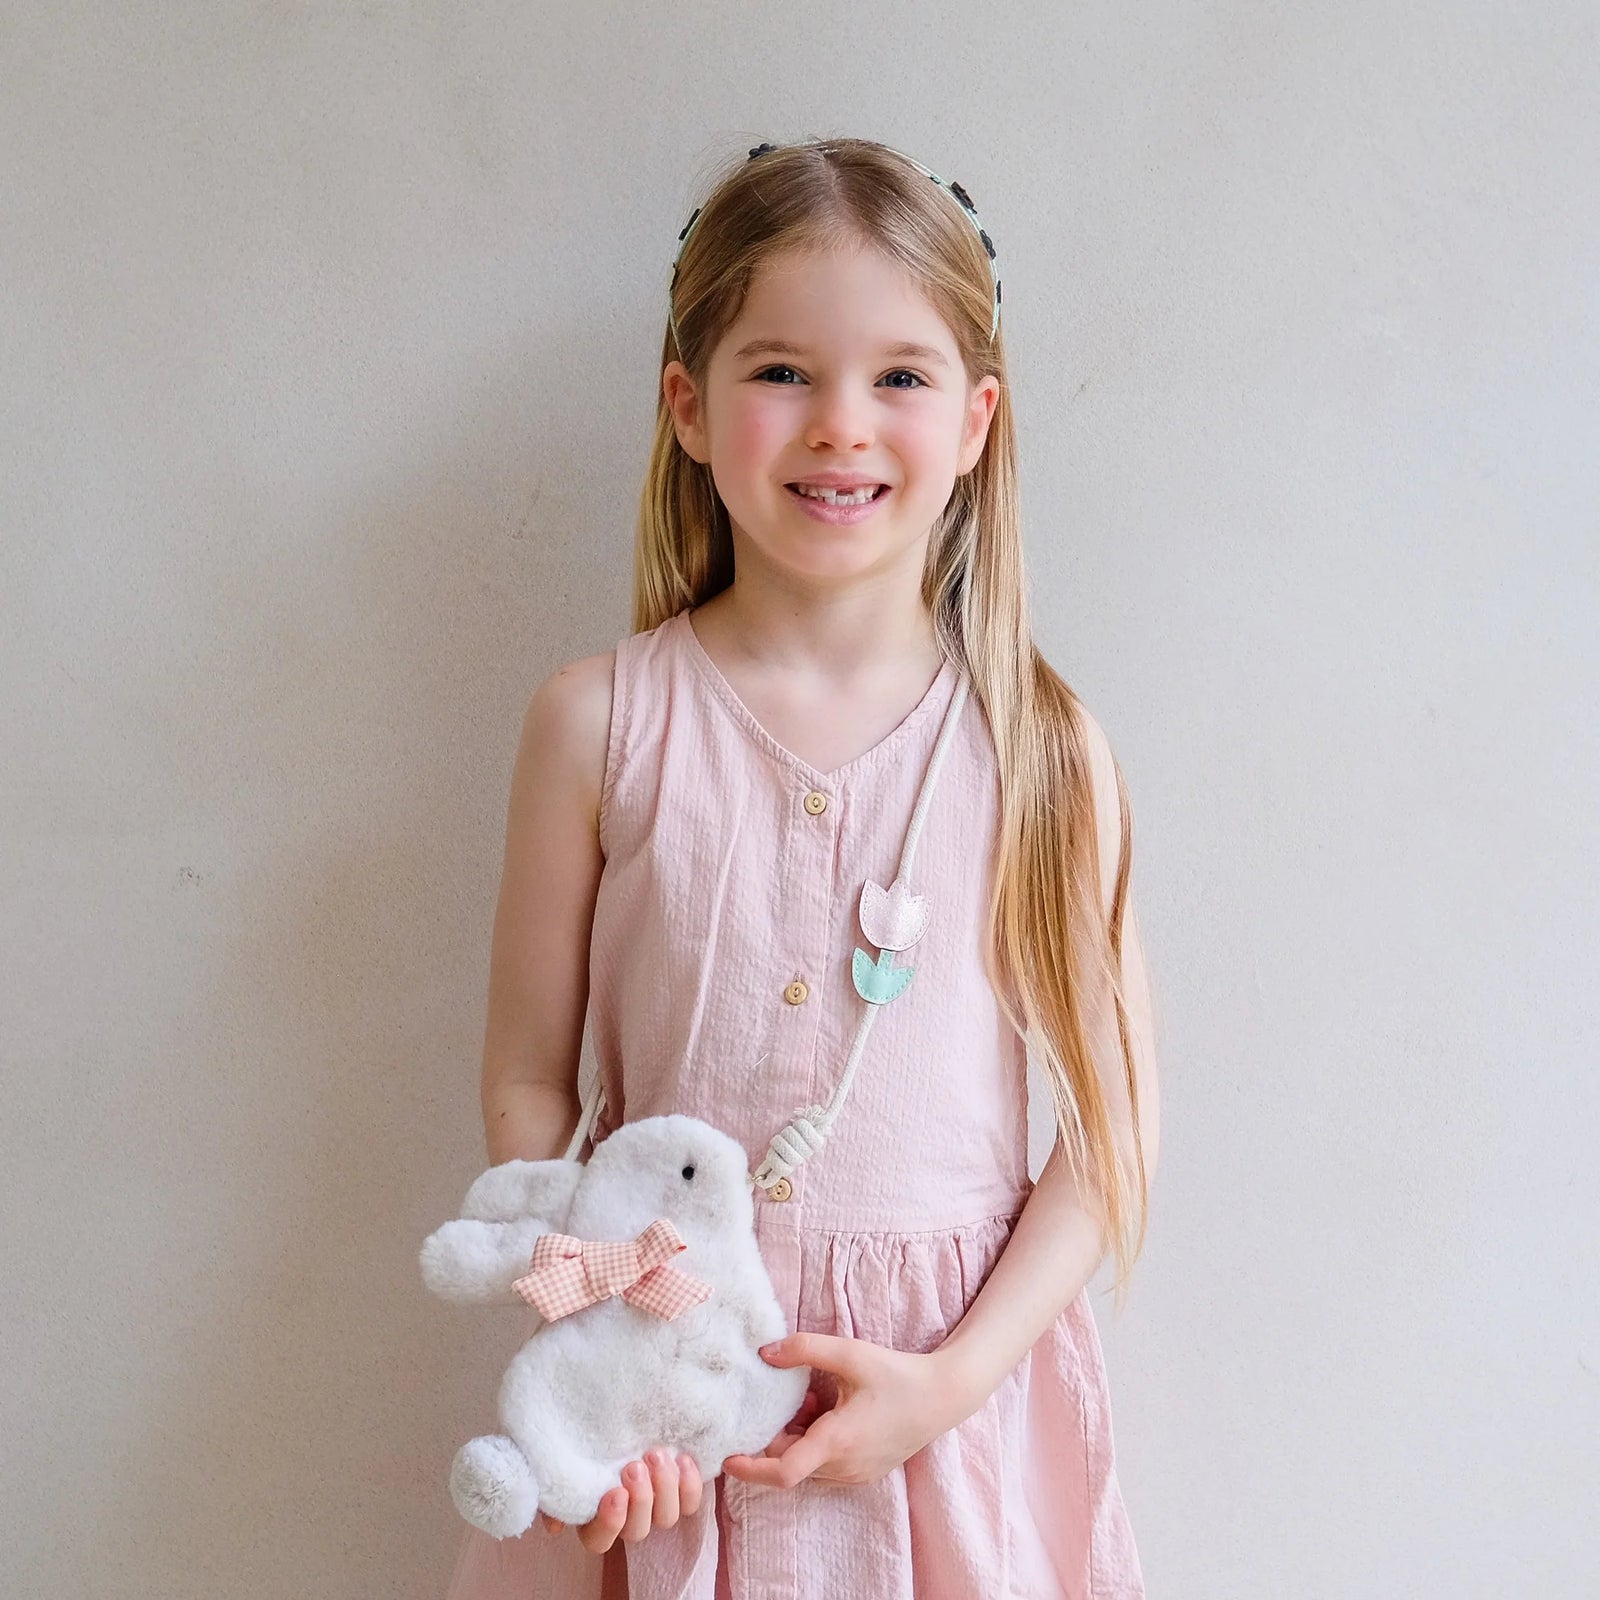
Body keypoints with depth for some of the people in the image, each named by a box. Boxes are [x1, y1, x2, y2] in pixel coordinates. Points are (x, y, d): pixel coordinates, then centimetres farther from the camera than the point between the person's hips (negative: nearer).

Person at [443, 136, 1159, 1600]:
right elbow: (529, 1086, -2)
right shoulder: (602, 724, -7)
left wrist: (950, 1378, -12)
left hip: (956, 1384, 0)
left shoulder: (1040, 749, -7)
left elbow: (1112, 1126, -4)